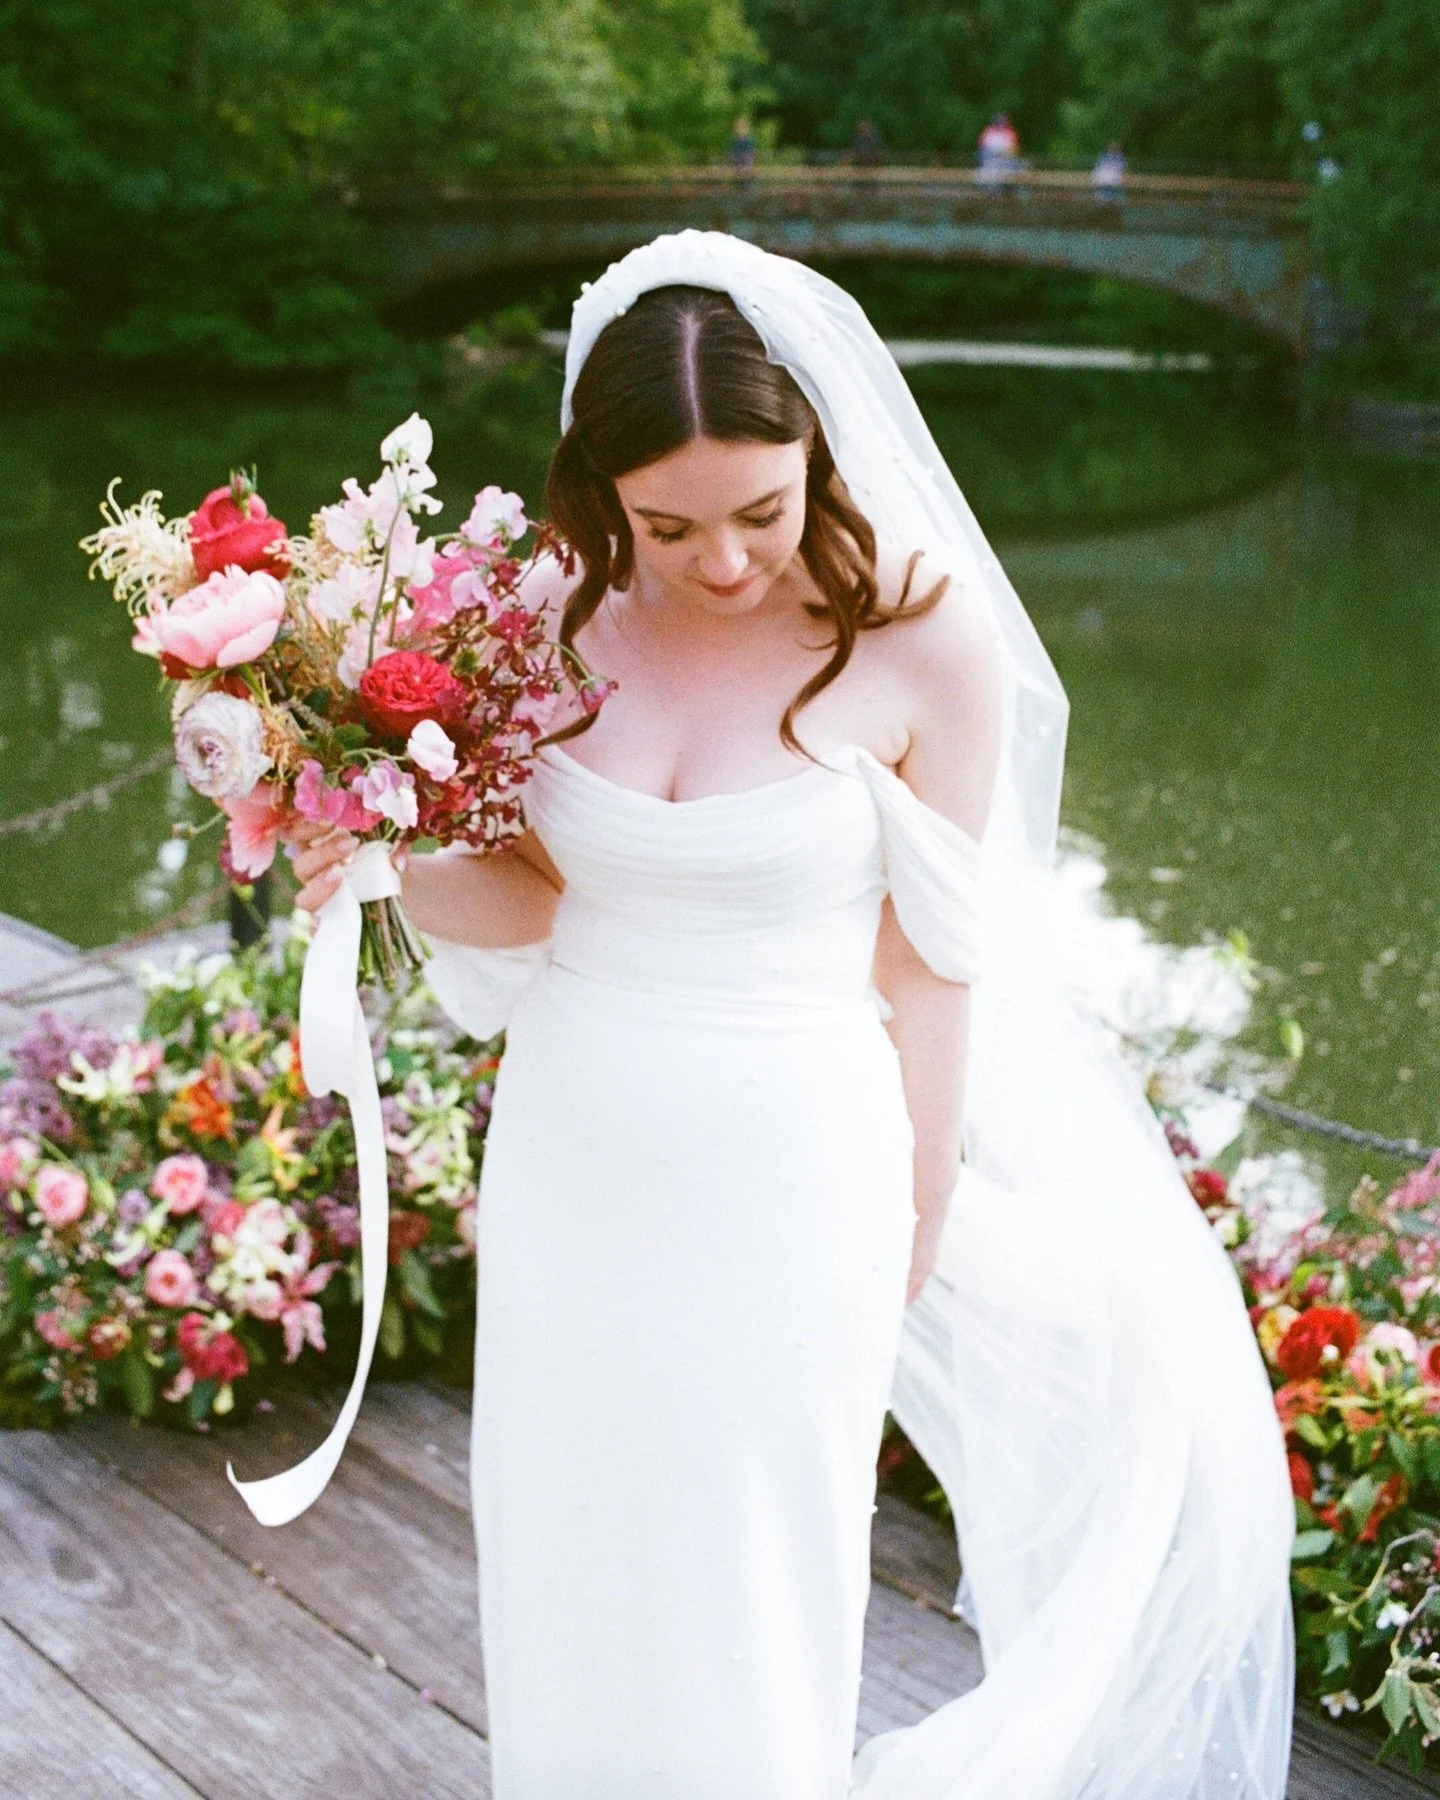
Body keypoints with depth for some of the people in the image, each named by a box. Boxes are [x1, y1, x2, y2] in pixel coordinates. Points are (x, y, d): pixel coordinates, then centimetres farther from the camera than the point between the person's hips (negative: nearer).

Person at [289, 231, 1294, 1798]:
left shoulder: (922, 635, -14)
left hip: (790, 1173, -3)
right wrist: (390, 868, -19)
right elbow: (534, 894, 0)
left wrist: (915, 1233, -2)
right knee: (576, 1576, 19)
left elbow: (929, 968, -8)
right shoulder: (556, 611, -5)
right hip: (570, 1161, 4)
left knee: (747, 1595, 12)